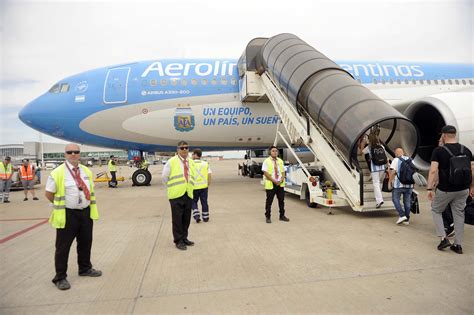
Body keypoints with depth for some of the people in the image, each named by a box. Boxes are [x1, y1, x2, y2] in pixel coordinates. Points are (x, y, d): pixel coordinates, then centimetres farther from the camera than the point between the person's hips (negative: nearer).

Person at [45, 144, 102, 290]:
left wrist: (85, 204, 9)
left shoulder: (87, 171, 4)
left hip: (86, 212, 6)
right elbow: (48, 194, -5)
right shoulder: (58, 173, -13)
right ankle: (60, 277, 20)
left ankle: (85, 268, 39)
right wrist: (61, 205, 2)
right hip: (67, 215, -5)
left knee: (85, 243, 20)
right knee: (63, 247, 5)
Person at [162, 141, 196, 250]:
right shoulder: (171, 161, -5)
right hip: (176, 195, -5)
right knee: (177, 219, 0)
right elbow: (164, 177, 0)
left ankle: (184, 238, 24)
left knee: (186, 218, 9)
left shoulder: (191, 162, 11)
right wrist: (172, 188, 6)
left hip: (188, 194, 5)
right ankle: (178, 241, 11)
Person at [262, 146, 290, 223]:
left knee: (281, 200, 10)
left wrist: (281, 180, -7)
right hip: (270, 184, -5)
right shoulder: (266, 161, -5)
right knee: (269, 201, 2)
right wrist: (274, 181, -17)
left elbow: (283, 172, 11)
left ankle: (282, 216, 22)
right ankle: (268, 217, 12)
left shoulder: (280, 161, 12)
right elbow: (265, 173, -12)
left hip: (280, 184, 5)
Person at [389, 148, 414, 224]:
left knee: (395, 199, 8)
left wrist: (390, 181, -3)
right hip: (409, 184, 5)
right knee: (407, 201, 10)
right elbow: (413, 171, 12)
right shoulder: (410, 160, 10)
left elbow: (392, 172, -12)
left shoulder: (396, 160, -6)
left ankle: (402, 215, -4)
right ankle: (407, 219, 15)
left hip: (399, 184, -5)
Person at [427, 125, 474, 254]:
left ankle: (443, 238, 7)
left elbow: (433, 171, -19)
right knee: (459, 214, 14)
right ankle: (458, 245, 19)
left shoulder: (438, 151, -11)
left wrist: (430, 188, -17)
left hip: (445, 190, -4)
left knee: (436, 210, 17)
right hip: (462, 190, 4)